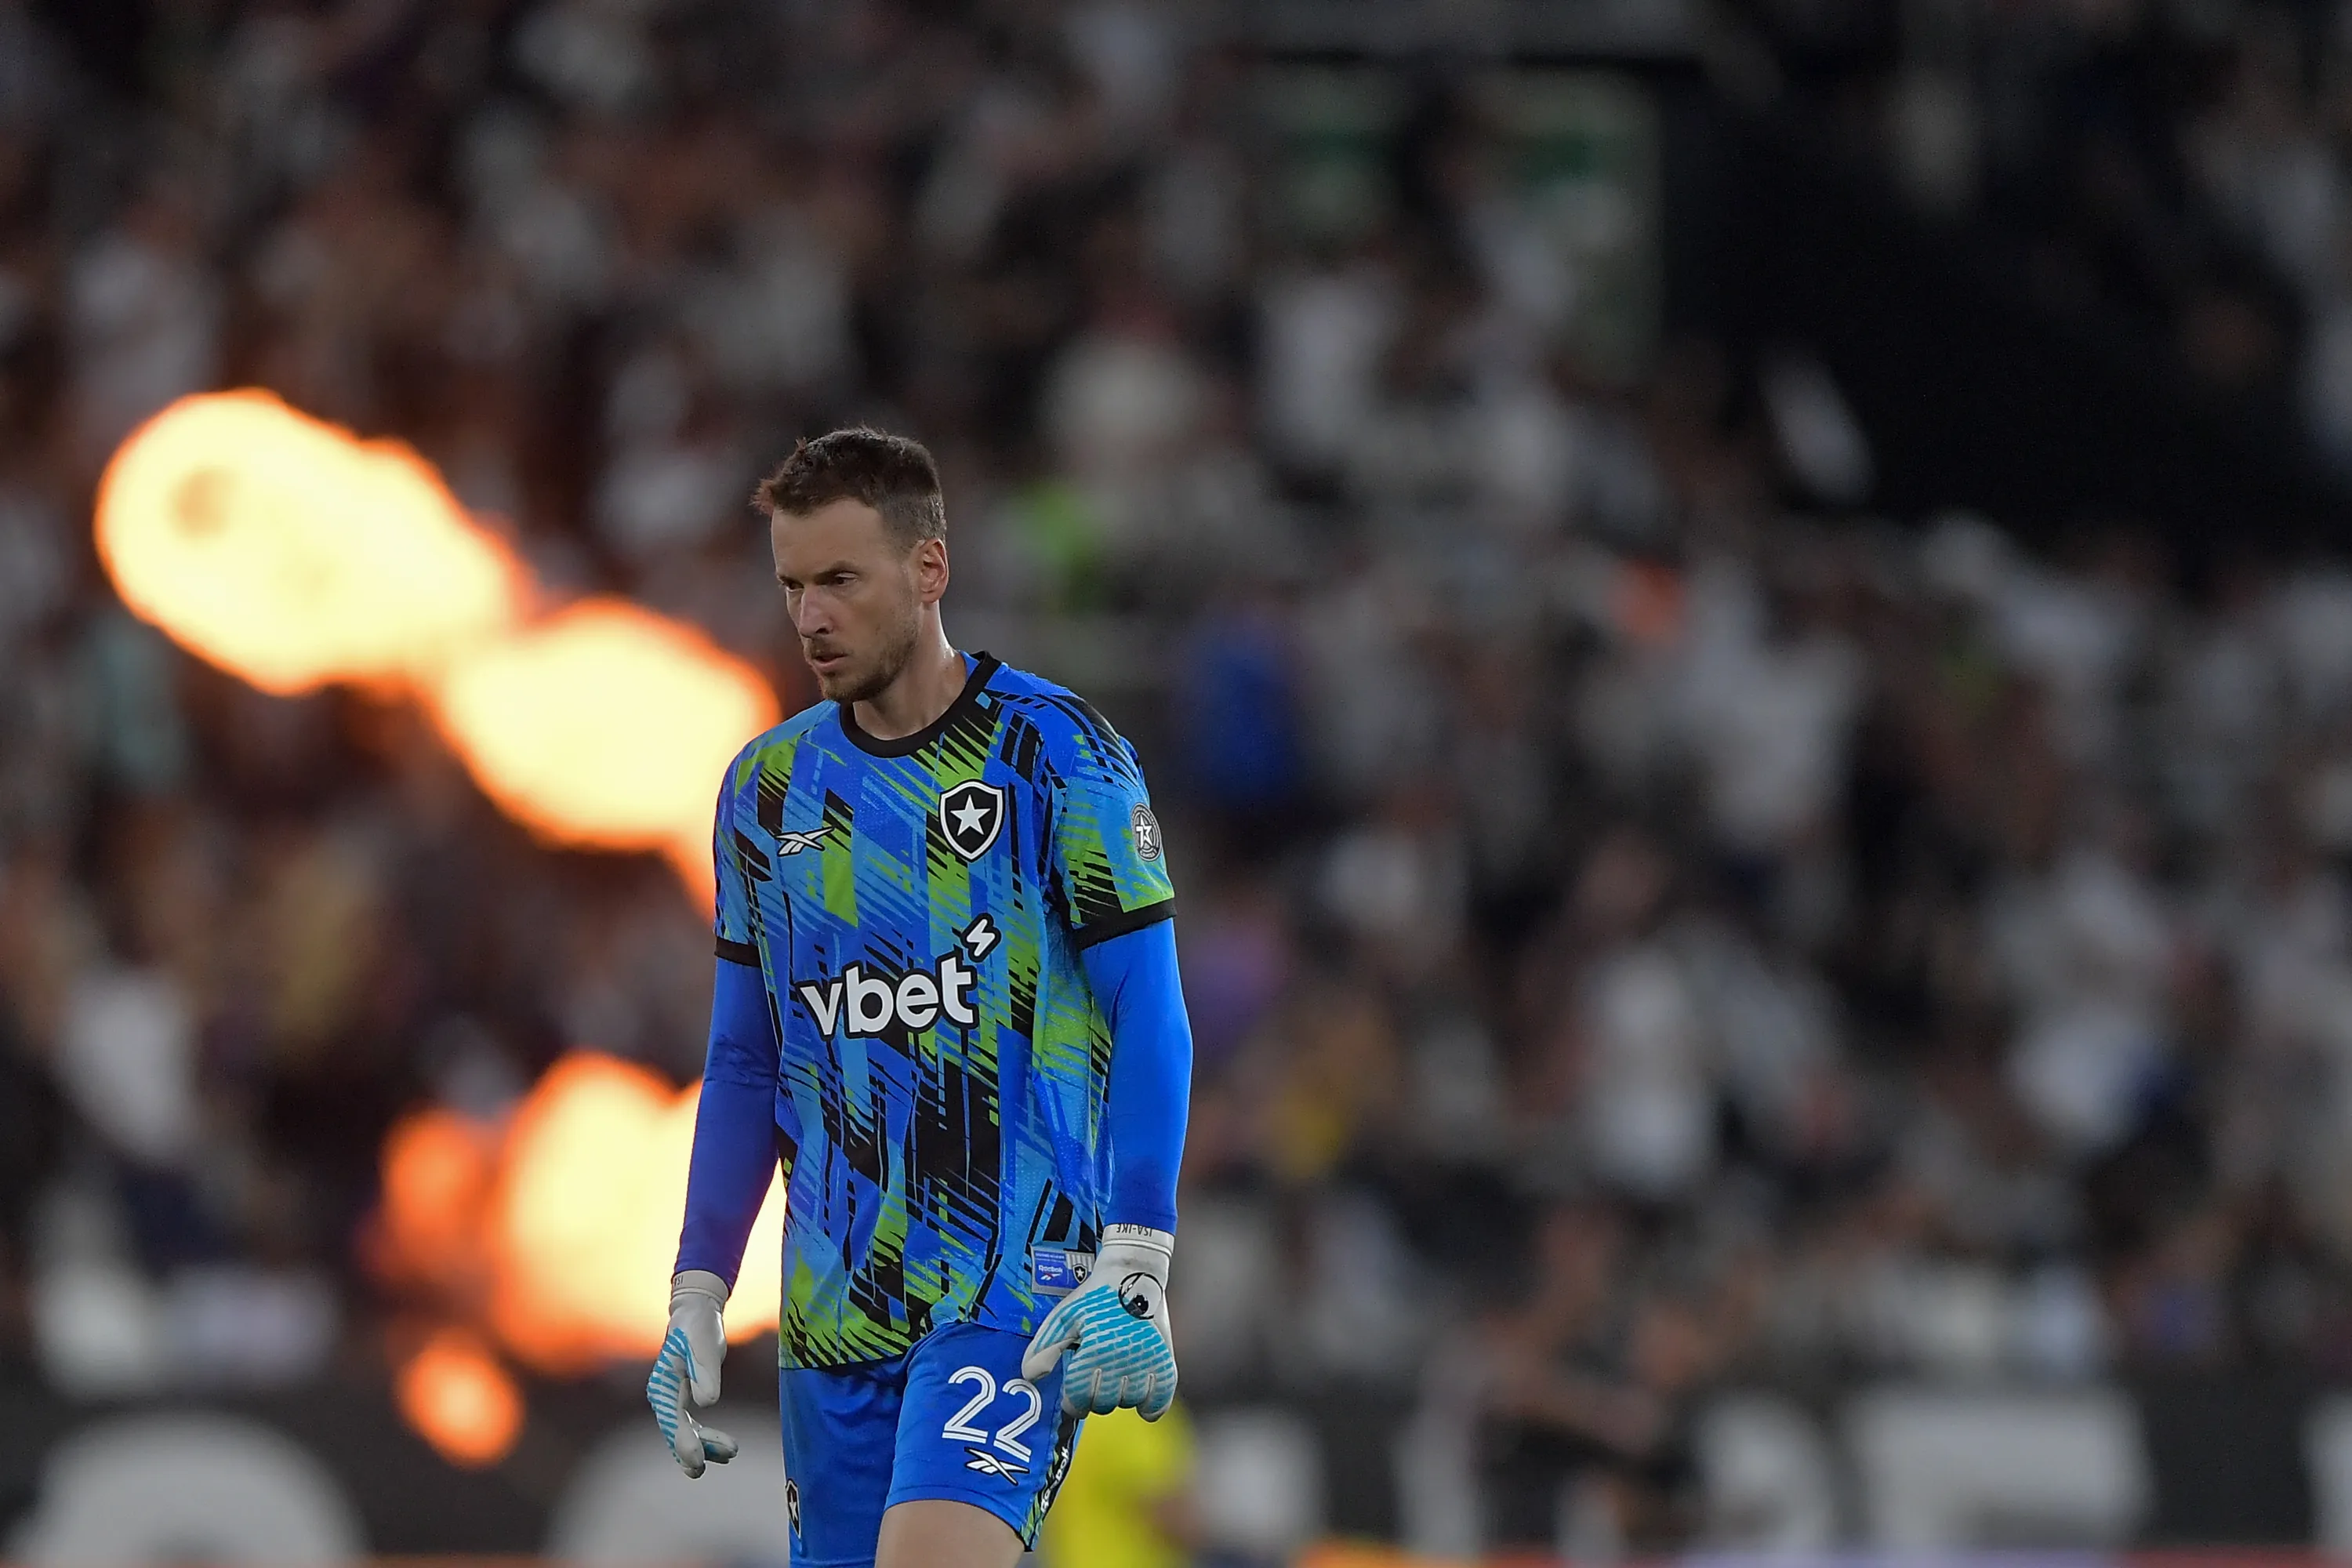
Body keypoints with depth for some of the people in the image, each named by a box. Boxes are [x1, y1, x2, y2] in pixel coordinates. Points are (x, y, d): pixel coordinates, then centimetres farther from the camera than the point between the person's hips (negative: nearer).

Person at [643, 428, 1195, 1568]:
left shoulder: (1057, 758, -3)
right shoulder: (767, 787, 12)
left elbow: (1152, 1023, -5)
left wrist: (1133, 1271, -14)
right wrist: (696, 1296, 11)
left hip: (1017, 1290, -6)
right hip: (831, 1305, 6)